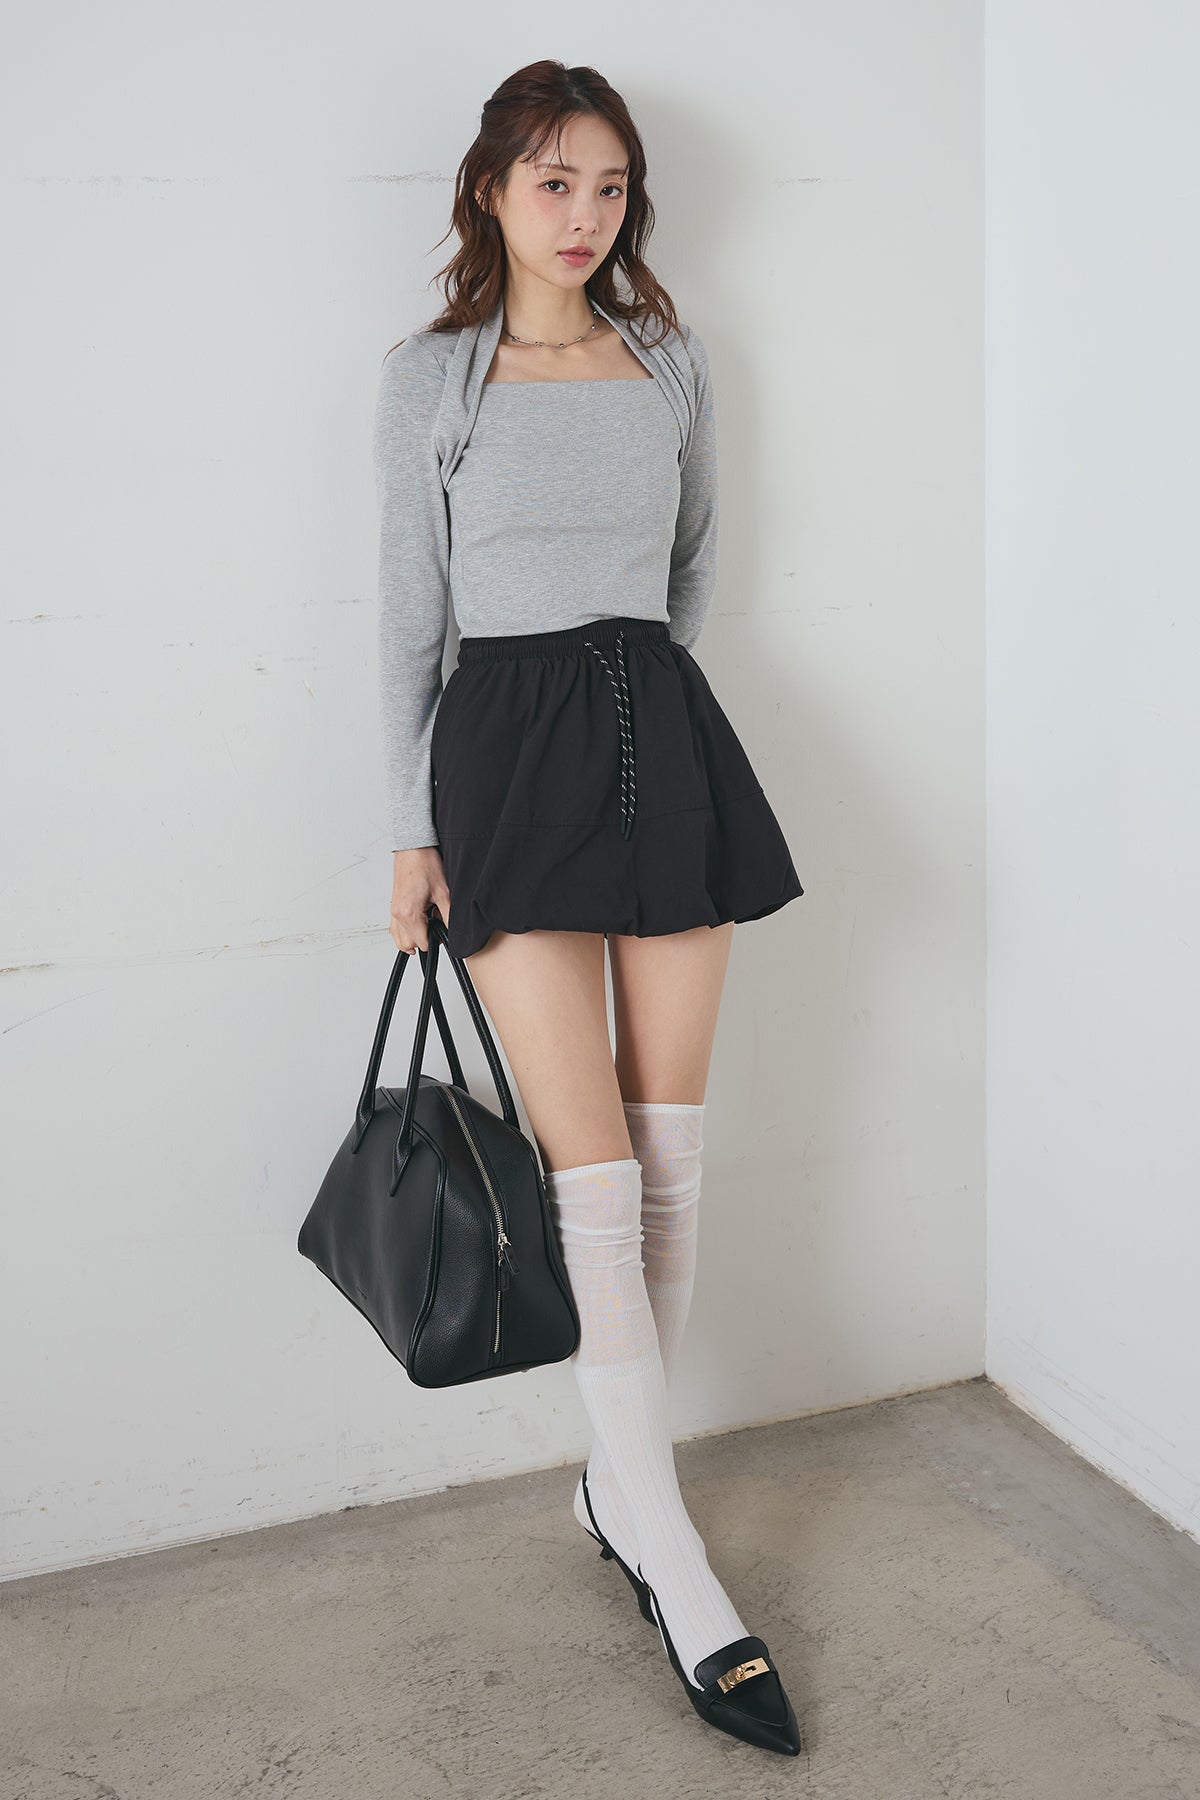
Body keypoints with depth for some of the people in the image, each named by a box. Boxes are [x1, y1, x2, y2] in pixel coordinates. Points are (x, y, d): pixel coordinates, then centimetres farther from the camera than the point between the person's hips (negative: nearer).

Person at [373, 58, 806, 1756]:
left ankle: (617, 1486, 22)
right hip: (507, 751, -3)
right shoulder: (430, 375, 3)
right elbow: (409, 611, 1)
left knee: (671, 1154, 4)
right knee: (592, 1171, -8)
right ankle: (683, 1581, 0)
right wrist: (412, 832, -2)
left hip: (664, 737, 4)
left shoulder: (671, 361, 11)